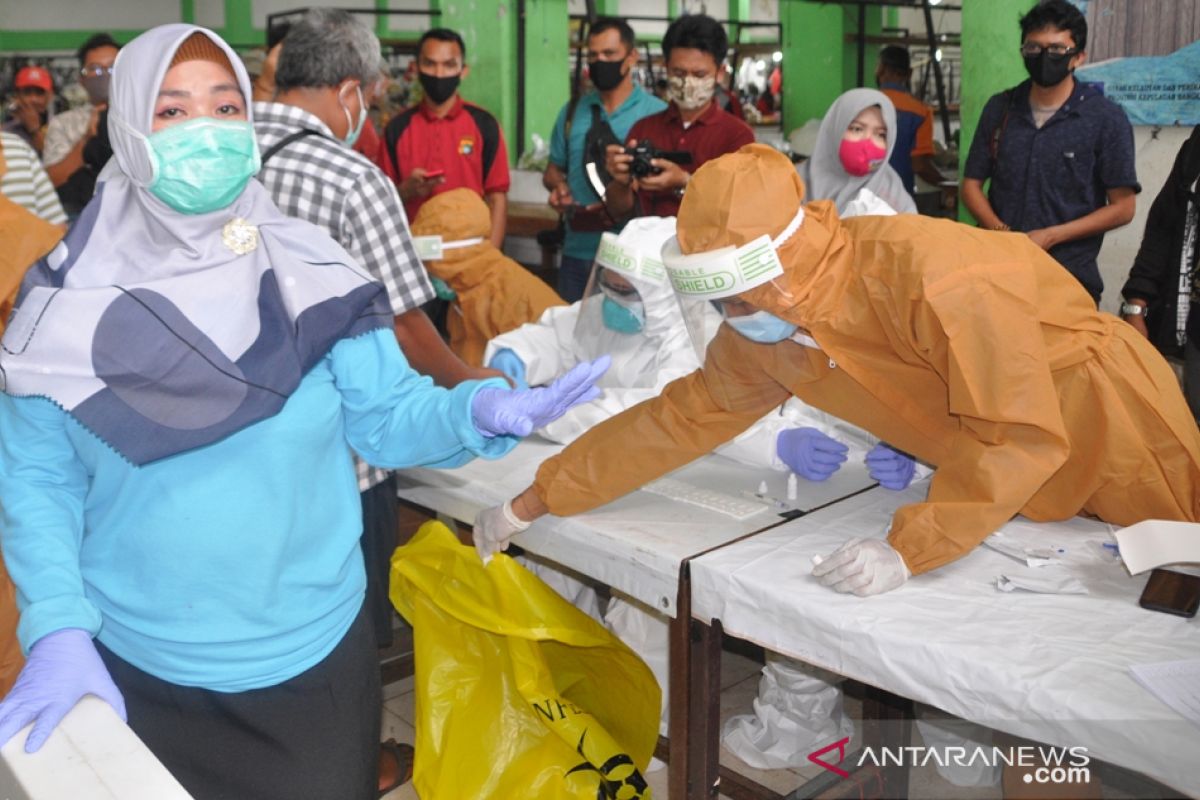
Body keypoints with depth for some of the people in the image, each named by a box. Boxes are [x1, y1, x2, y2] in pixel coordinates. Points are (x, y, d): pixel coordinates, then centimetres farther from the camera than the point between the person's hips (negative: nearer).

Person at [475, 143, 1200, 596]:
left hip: (1106, 420, -6)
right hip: (1017, 479, 6)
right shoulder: (762, 336, -12)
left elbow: (1020, 438, -33)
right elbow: (680, 419, -5)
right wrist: (534, 502, -6)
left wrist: (909, 550, -38)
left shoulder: (933, 277, -35)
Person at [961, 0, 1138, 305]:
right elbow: (972, 184, 9)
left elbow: (1122, 208, -4)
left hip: (1070, 277, -2)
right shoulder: (1000, 108, 5)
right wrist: (1000, 232, -9)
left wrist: (1050, 236, -14)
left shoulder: (1106, 118, -5)